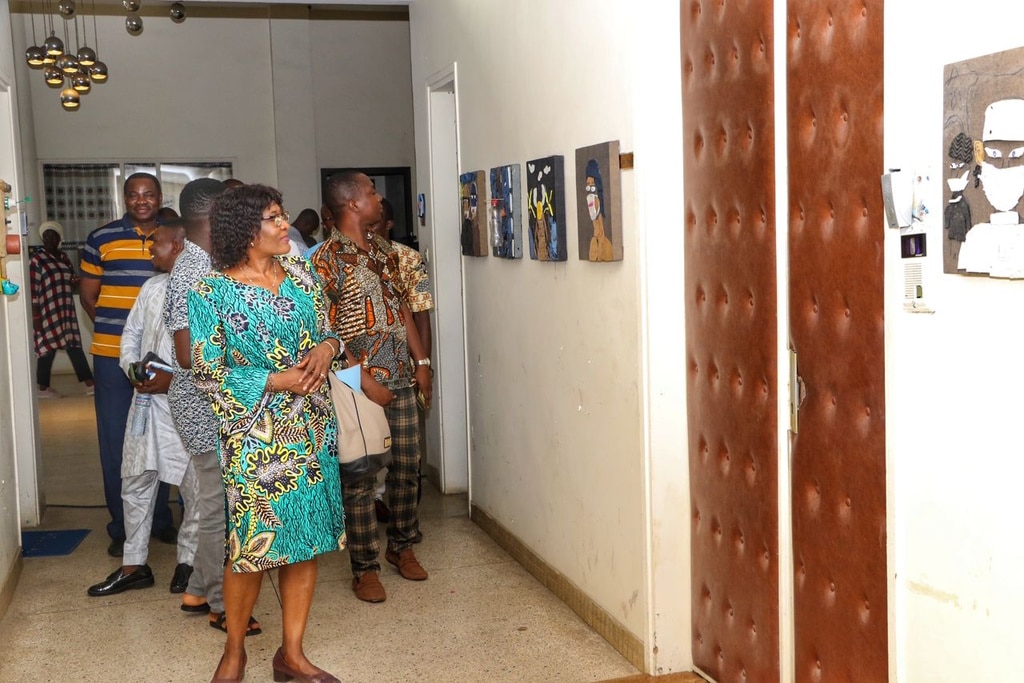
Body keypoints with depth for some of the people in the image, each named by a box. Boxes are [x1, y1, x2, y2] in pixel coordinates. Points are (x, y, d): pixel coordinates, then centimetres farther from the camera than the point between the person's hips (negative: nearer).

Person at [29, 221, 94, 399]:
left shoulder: (64, 258, 12)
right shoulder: (36, 260, -7)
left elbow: (73, 281, 18)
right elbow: (33, 290, -12)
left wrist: (77, 280, -6)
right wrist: (36, 316, -16)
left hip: (66, 312, 6)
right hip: (47, 313, -6)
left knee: (74, 346, 4)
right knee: (48, 349, 0)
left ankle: (90, 384, 2)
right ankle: (44, 389, 11)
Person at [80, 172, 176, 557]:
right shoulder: (101, 239, 0)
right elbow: (88, 298, 5)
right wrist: (115, 329, -1)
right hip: (113, 355, -2)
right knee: (116, 442, 3)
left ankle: (161, 519, 25)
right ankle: (121, 527, 14)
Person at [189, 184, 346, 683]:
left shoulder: (301, 275, 5)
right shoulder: (211, 293, -10)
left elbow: (327, 334, 14)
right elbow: (208, 373, -10)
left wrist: (326, 348, -10)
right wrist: (276, 381, -17)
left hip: (312, 430, 5)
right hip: (254, 435, -5)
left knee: (307, 539, 9)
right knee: (251, 545, 2)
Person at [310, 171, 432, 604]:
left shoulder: (384, 250, 10)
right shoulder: (326, 258, -12)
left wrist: (421, 361, 13)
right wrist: (362, 379, -18)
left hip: (401, 375, 7)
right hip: (361, 381, -6)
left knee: (407, 466, 13)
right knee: (361, 476, 1)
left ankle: (401, 545, 31)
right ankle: (364, 568, 13)